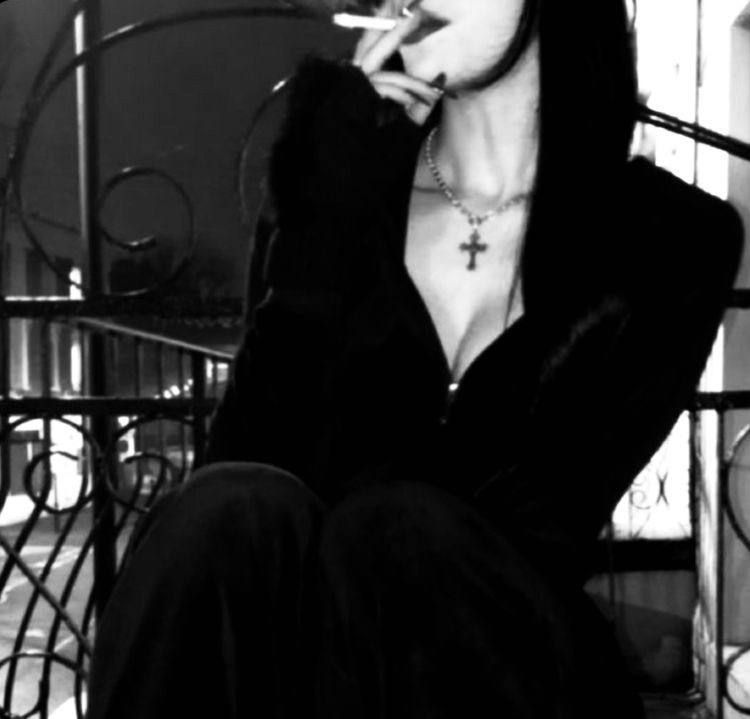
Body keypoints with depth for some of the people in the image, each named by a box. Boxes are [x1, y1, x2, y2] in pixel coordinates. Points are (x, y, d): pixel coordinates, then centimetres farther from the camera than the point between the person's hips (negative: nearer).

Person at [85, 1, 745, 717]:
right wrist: (330, 201, -14)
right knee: (235, 511, -28)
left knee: (396, 532, -31)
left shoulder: (674, 240, -1)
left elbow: (545, 530, -10)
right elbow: (254, 456, -9)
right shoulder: (345, 178, 4)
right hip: (297, 655, 2)